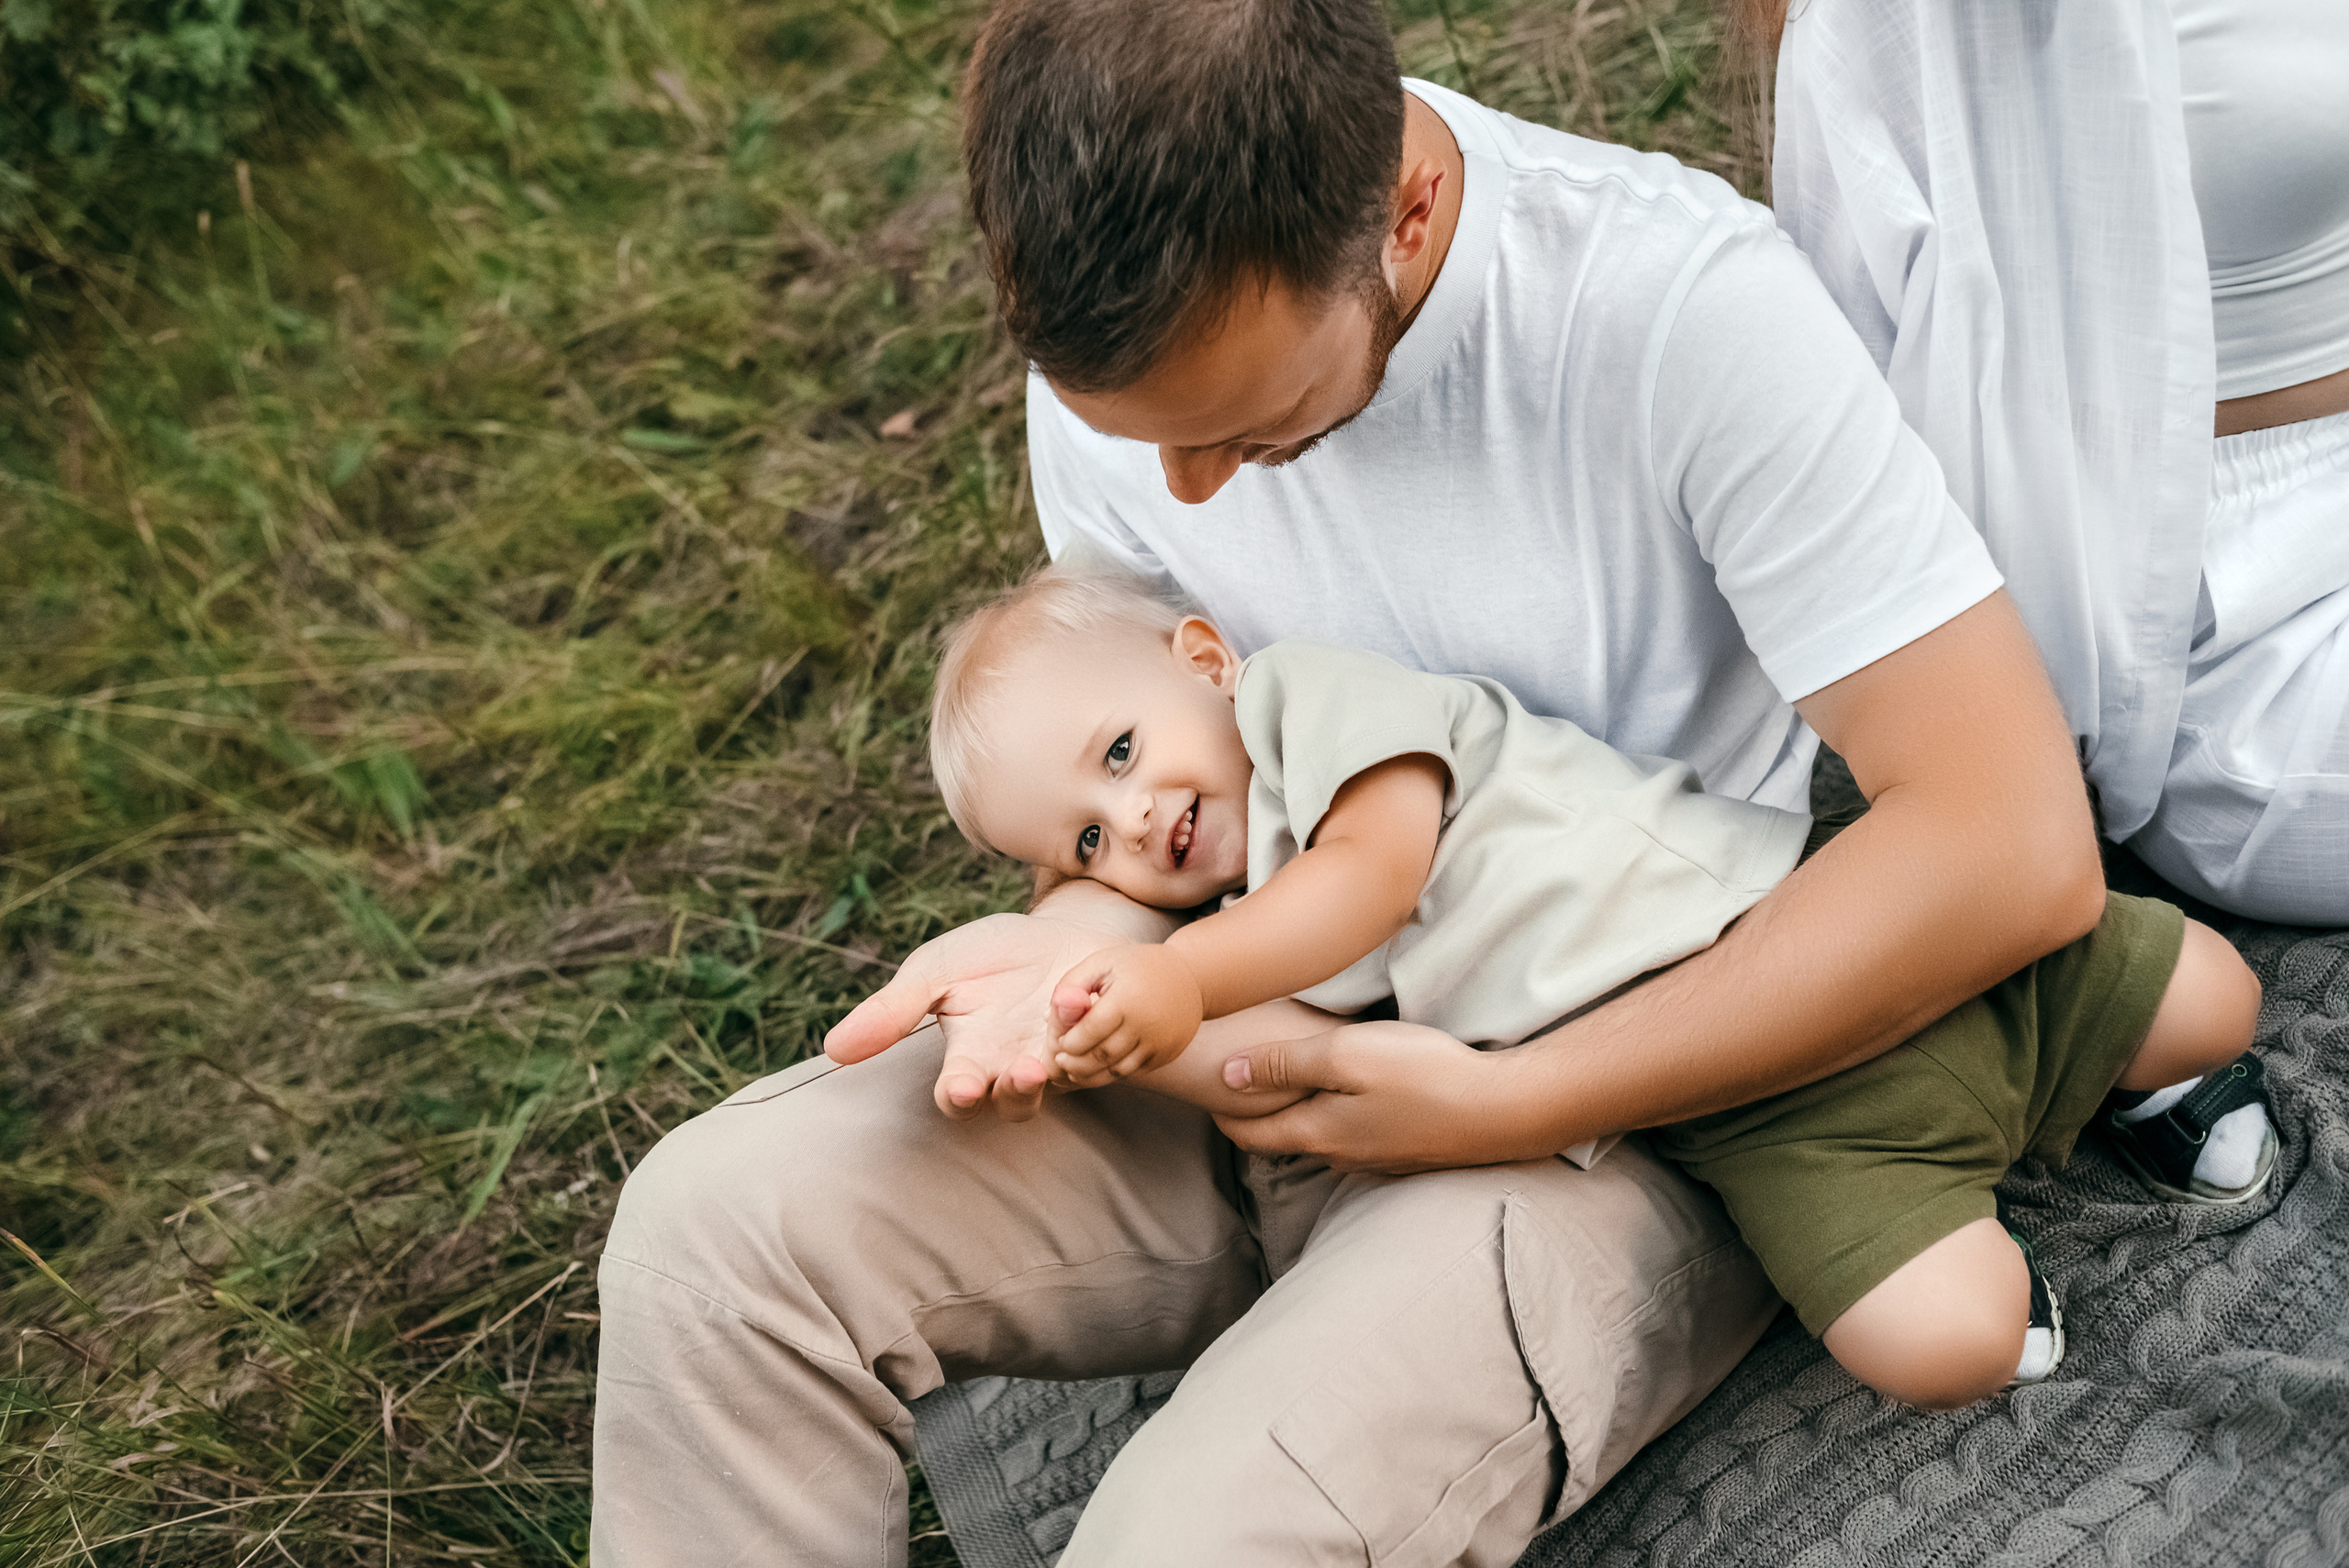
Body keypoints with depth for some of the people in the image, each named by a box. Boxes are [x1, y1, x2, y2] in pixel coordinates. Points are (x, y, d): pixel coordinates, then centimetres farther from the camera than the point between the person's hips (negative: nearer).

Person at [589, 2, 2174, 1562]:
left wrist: (1505, 1107, -23)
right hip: (1285, 1037, 6)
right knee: (717, 1220, -13)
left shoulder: (1686, 307, -25)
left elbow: (2015, 846, -26)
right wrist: (1082, 938, -14)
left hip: (1641, 1100, -5)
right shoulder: (1114, 334, -7)